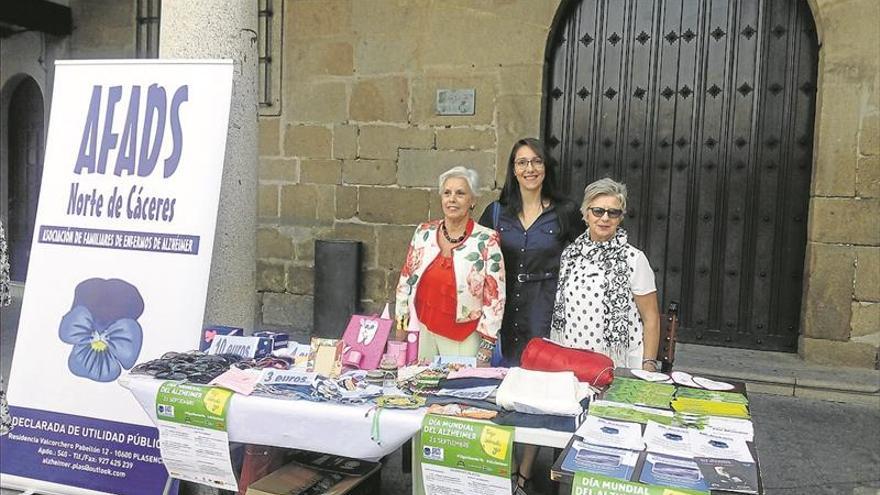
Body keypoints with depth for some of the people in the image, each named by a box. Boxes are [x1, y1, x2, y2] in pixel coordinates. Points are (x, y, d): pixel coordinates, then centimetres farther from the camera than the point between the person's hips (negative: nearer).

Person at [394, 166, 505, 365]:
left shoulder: (486, 241, -10)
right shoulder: (424, 233, 1)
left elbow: (495, 296, -9)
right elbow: (406, 281, 8)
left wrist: (485, 350, -9)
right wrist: (401, 330, 7)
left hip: (464, 341, -3)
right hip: (422, 332, 3)